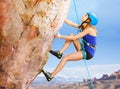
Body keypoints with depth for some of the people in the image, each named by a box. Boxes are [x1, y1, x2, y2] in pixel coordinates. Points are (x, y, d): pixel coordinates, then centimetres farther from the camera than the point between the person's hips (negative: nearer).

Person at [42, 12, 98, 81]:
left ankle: (51, 76, -12)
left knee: (65, 58, -17)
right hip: (83, 50, 9)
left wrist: (60, 36, -16)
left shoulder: (89, 29, -17)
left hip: (88, 53, -9)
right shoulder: (83, 26, 9)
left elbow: (75, 38, -19)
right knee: (71, 35, 2)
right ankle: (60, 53, -5)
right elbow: (71, 23, 12)